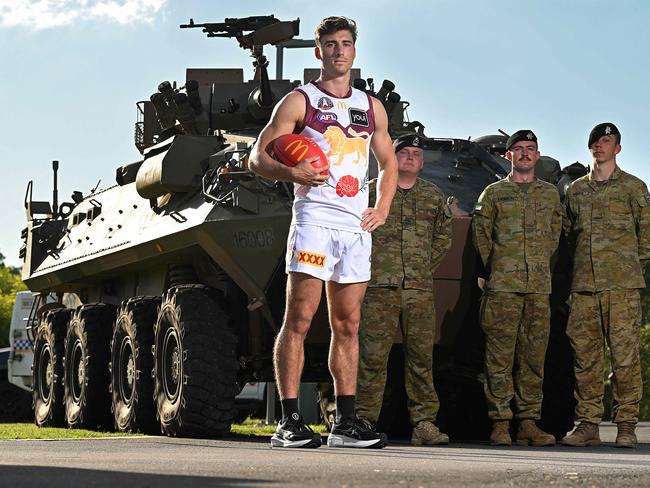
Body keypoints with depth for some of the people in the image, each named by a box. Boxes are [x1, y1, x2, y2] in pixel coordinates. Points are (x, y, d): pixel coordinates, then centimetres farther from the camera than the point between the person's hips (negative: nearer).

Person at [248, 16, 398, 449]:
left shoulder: (372, 107, 19)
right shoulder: (299, 101, 5)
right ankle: (289, 422, -10)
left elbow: (388, 162, 30)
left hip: (357, 225, 5)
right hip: (314, 217, -5)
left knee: (348, 326, 6)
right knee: (299, 320, -10)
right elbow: (258, 158, 1)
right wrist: (292, 173, -19)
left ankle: (345, 422, 10)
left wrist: (382, 208, 13)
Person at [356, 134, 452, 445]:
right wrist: (367, 265, 3)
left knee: (421, 357, 1)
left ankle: (423, 422, 4)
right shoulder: (371, 191, 7)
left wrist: (425, 266, 13)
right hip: (379, 288, -2)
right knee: (373, 356, -4)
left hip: (420, 290, 3)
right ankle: (364, 421, 0)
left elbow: (444, 237, 23)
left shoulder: (434, 196, 15)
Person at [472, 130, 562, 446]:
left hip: (539, 288, 3)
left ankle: (529, 423, 5)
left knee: (534, 357, 1)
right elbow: (480, 234, 10)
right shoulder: (493, 193, 9)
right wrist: (494, 268, 6)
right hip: (503, 287, -3)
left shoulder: (550, 194, 17)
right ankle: (500, 424, -5)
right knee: (500, 356, -7)